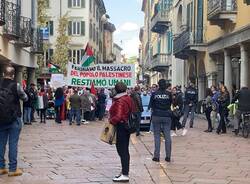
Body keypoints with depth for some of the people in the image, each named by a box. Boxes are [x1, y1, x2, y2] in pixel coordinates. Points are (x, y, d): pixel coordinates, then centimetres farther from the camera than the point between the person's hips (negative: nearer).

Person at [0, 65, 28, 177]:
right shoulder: (16, 85, -11)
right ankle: (13, 169, 3)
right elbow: (25, 98, 1)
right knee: (13, 144, 0)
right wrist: (21, 90, 16)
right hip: (14, 119, -4)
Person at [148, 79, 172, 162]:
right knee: (167, 136, 5)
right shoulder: (168, 94, -4)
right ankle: (168, 156, 7)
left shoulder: (154, 94, -4)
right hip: (167, 116, 0)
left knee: (157, 135, 5)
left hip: (156, 116, 0)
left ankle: (156, 156, 3)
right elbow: (170, 103, 8)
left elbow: (151, 105, 5)